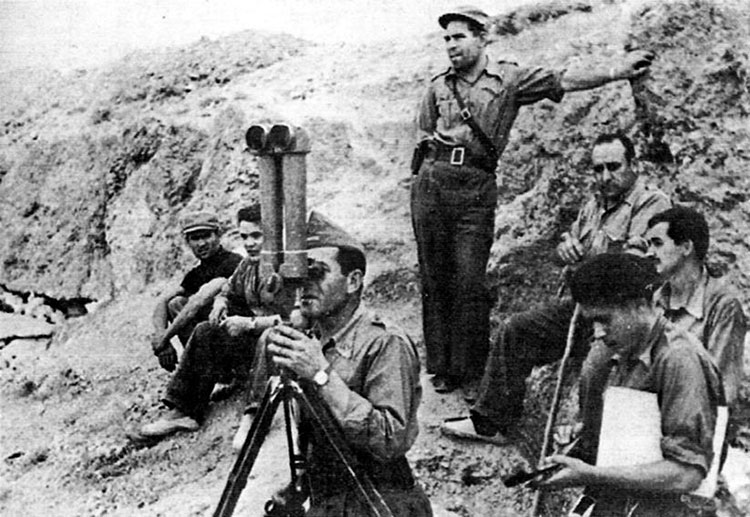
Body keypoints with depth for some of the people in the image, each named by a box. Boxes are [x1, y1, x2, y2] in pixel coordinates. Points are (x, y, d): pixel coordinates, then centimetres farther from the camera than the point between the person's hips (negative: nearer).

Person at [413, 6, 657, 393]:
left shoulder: (508, 79, 6)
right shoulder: (438, 86, 15)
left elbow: (564, 81, -6)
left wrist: (614, 72, -17)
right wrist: (438, 140, 3)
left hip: (476, 189, -3)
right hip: (432, 183, 3)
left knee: (470, 282, -8)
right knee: (434, 279, 3)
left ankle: (469, 372, 2)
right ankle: (441, 368, 11)